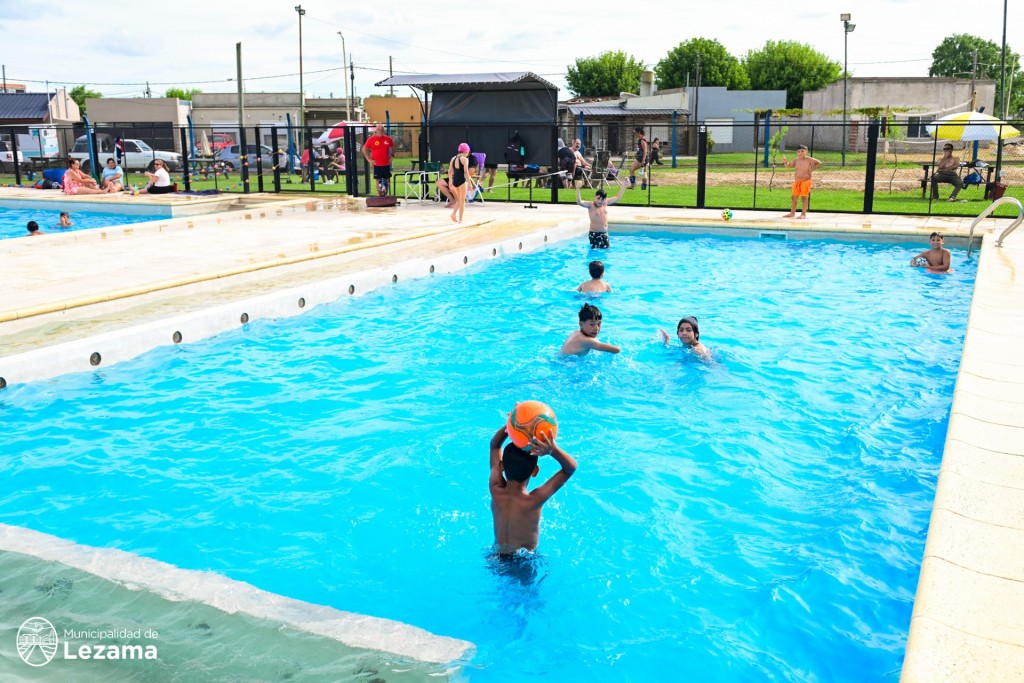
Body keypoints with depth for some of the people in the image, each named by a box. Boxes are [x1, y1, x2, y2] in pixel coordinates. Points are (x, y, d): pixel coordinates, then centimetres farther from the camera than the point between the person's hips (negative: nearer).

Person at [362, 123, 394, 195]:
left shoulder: (388, 139, 3)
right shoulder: (371, 139, -4)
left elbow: (392, 148, 21)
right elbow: (364, 149, 4)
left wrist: (392, 156, 10)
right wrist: (368, 159, -2)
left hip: (386, 164, 3)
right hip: (377, 164, -3)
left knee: (387, 181, 7)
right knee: (378, 181, -1)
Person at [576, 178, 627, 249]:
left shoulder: (605, 203, 7)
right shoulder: (590, 205, -10)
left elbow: (617, 197, 17)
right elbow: (579, 202, -27)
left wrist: (624, 186, 17)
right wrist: (578, 189, -39)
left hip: (605, 233, 6)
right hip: (594, 234, -6)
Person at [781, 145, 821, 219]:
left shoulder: (809, 160, -7)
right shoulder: (796, 160, 6)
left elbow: (819, 163, -2)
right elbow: (788, 166, 14)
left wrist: (812, 168, -9)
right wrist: (785, 162, -5)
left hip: (806, 181, -5)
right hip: (796, 181, 5)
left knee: (804, 198, -3)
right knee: (794, 197, 8)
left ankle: (803, 214, 2)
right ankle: (792, 213, 17)